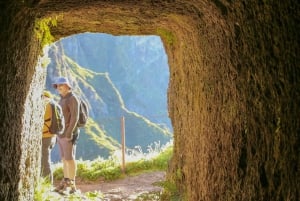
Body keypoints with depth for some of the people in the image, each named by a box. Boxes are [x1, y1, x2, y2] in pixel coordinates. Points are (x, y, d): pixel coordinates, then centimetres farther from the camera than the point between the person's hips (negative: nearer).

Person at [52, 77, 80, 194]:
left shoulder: (73, 99, -14)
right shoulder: (62, 100, 17)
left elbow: (75, 117, -21)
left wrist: (69, 133, -26)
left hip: (69, 133, -9)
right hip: (61, 133, 9)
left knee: (69, 159, -9)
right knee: (64, 158, 10)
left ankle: (71, 185, -6)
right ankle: (65, 182, 15)